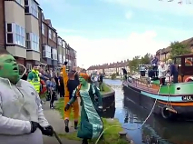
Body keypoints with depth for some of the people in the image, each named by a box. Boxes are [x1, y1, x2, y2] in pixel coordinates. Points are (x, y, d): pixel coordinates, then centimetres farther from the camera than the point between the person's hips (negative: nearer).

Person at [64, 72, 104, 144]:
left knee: (97, 122, 12)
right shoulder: (78, 88, -1)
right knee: (84, 124, 1)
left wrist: (100, 106, -15)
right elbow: (74, 97, 9)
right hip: (85, 109, 3)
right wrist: (68, 104, -1)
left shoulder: (92, 86, -14)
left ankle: (100, 134, 41)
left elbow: (99, 96, -12)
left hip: (93, 108, -2)